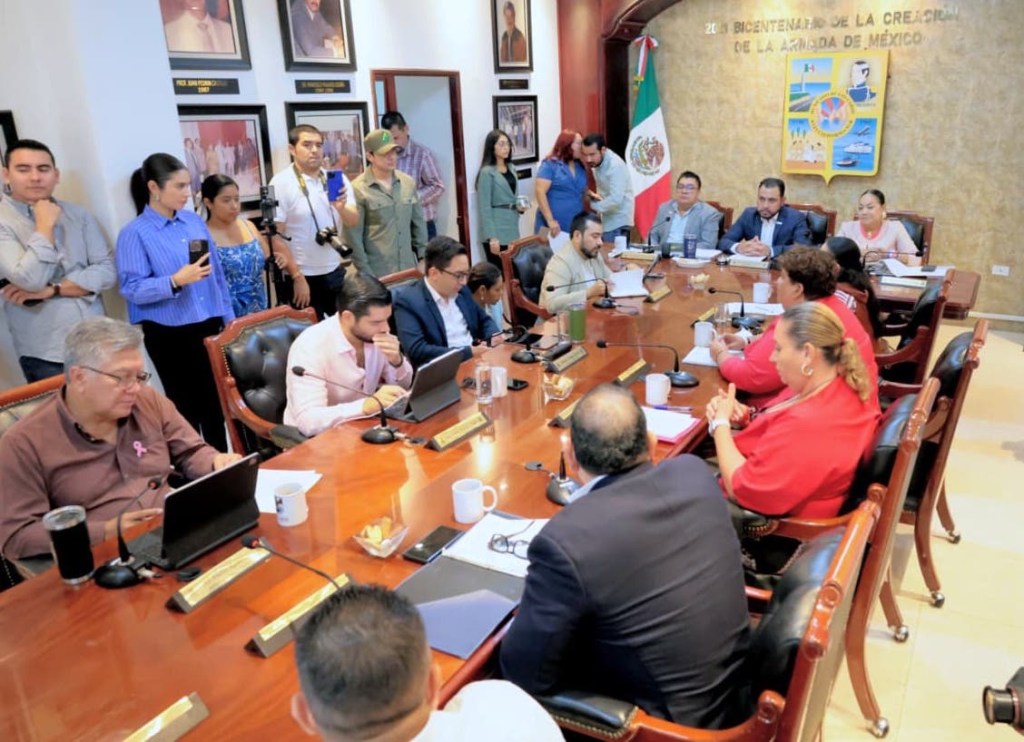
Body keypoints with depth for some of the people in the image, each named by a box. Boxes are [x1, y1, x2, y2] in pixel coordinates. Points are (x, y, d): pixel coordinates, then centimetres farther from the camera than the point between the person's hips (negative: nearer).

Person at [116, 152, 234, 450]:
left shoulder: (195, 221, 6)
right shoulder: (134, 233, -11)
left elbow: (217, 272, 12)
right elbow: (131, 289, -16)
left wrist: (228, 316, 12)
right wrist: (176, 281, -29)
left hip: (209, 326, 6)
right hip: (170, 335, -5)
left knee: (216, 401, 16)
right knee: (186, 406, 6)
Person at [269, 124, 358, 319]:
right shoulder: (281, 183, -10)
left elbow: (354, 221, -3)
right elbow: (276, 237, -13)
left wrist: (341, 208, -26)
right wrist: (297, 277, -15)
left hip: (335, 272, 4)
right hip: (302, 276, -4)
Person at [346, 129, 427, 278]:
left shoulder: (408, 182, 7)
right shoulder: (358, 189, -9)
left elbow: (418, 223, 14)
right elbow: (354, 237, -8)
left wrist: (423, 258, 11)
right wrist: (365, 273, -10)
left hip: (410, 268, 5)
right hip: (377, 273, -5)